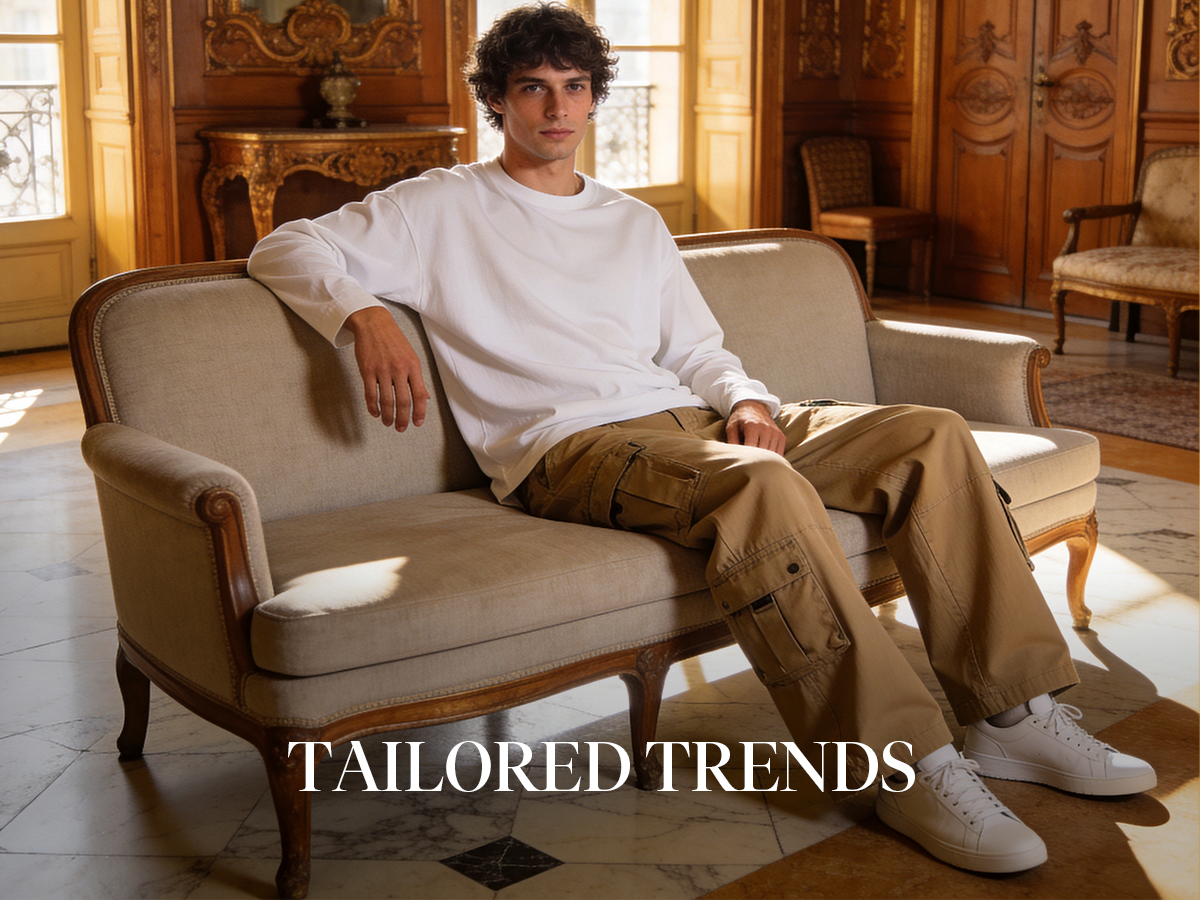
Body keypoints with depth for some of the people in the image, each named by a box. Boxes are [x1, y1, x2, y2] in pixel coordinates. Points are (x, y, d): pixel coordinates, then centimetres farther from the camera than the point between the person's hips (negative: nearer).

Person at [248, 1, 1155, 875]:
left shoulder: (637, 223, 26)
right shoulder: (443, 208, 10)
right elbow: (288, 248, 2)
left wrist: (746, 403, 1)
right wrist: (365, 315, -19)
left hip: (687, 419, 7)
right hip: (566, 446, -6)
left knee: (933, 434, -11)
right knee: (762, 484, -38)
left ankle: (1012, 712, -11)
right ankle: (905, 760, -31)